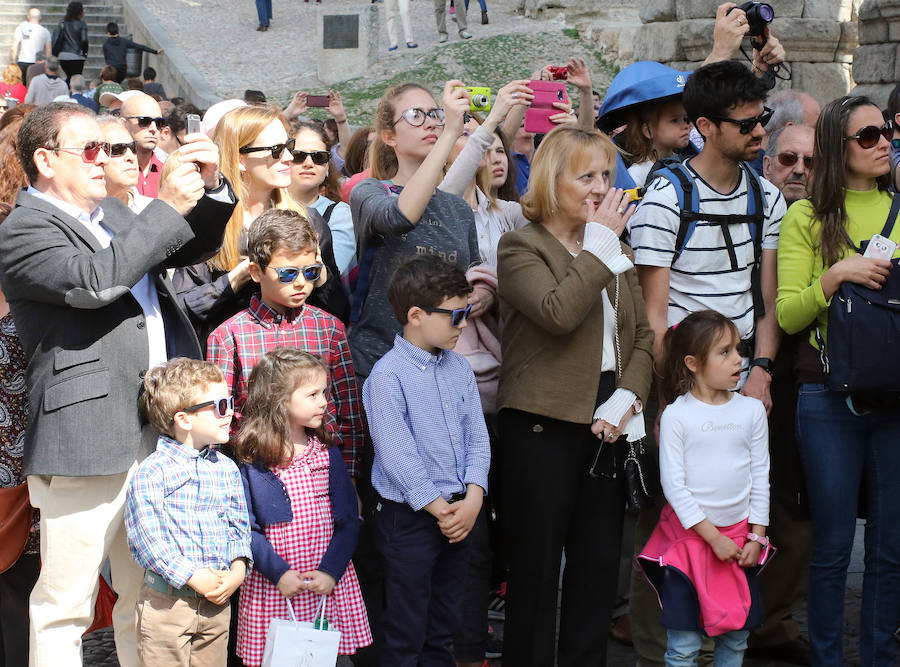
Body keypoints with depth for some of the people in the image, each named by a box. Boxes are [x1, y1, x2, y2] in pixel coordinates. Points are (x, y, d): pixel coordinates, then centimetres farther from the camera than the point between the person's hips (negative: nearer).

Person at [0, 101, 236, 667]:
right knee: (67, 605, -1)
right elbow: (93, 280, -24)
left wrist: (211, 188, 6)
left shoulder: (114, 214, 19)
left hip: (158, 429, 8)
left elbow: (196, 247, 25)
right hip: (87, 442, -8)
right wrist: (168, 208, -18)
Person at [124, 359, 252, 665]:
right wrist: (196, 578, -18)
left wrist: (237, 571, -7)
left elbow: (239, 527, 11)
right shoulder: (151, 472, -10)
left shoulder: (226, 469, 9)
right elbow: (147, 538, -15)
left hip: (217, 602, 5)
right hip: (167, 601, -5)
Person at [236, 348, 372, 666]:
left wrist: (331, 571, -9)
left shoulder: (328, 456, 5)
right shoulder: (252, 463, -6)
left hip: (329, 584, 3)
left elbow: (349, 520, 3)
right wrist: (279, 573, -16)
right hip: (272, 586, -3)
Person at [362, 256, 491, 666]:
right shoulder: (387, 375, -14)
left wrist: (472, 499, -8)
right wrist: (440, 509, -15)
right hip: (409, 519, -6)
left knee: (443, 630, 17)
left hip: (459, 514, 7)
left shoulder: (460, 370, 7)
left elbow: (477, 439, 6)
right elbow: (397, 455, -17)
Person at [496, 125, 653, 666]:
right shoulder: (521, 248, -6)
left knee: (599, 565, 10)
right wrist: (599, 243, -15)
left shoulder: (617, 254, 15)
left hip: (608, 421, 6)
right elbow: (559, 312, -23)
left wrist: (627, 398, -6)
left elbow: (643, 335, 11)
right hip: (545, 424, -6)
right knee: (537, 566, 2)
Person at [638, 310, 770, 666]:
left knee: (735, 637, 8)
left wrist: (756, 536, 2)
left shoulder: (751, 410, 5)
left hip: (740, 534, 4)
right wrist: (713, 536, -12)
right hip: (690, 532, -4)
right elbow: (673, 483, -9)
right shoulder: (677, 415, -7)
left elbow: (760, 476, 8)